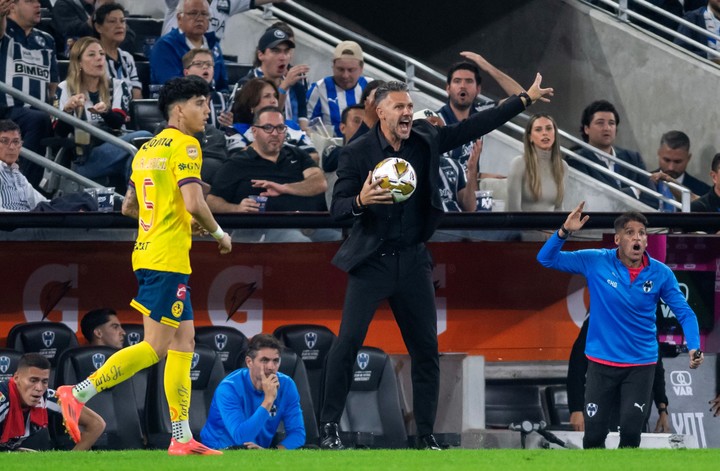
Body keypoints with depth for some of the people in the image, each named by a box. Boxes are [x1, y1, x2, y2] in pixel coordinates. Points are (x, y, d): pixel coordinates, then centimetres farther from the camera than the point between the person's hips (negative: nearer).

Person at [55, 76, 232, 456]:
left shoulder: (147, 149, 16)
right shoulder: (184, 146, -10)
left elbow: (128, 207, 22)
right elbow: (194, 203, -20)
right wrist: (218, 232, -3)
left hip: (149, 252, 10)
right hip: (168, 259, -10)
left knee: (183, 341, 9)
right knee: (155, 347, -6)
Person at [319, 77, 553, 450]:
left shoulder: (425, 139, 2)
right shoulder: (356, 153, -10)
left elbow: (475, 126, 7)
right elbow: (337, 208, -9)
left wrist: (526, 99, 6)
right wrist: (361, 201, -31)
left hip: (413, 260, 4)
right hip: (372, 260, -4)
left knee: (426, 349, 5)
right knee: (348, 341, -12)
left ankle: (426, 435, 12)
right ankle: (329, 426, -2)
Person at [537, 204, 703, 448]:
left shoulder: (661, 273, -6)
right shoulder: (595, 262, -8)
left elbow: (684, 313, 1)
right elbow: (547, 259, -5)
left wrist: (694, 347, -16)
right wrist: (565, 231, -23)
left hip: (641, 364, 0)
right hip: (601, 362, 0)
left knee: (631, 432, -7)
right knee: (594, 433, 1)